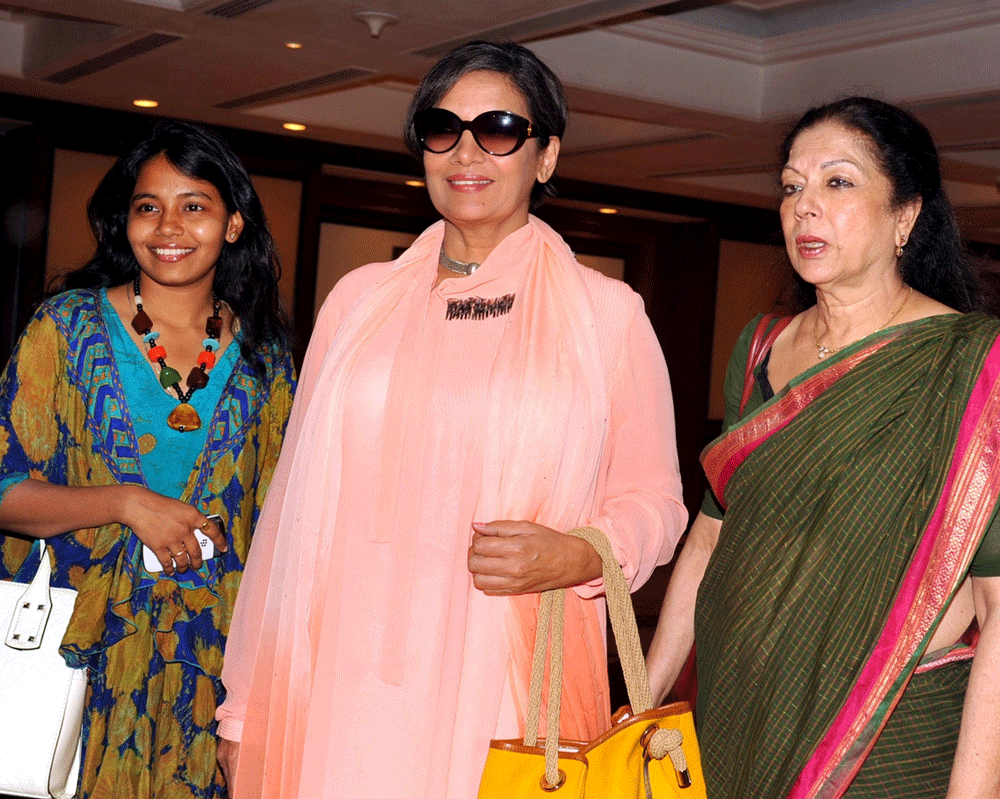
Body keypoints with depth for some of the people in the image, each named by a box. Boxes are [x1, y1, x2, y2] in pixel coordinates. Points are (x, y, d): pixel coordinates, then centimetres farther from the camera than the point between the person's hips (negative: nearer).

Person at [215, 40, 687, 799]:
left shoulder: (608, 311, 3)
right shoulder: (361, 298, 9)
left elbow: (653, 501, 7)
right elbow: (298, 501, 9)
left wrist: (576, 556, -16)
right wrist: (246, 709, 8)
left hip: (507, 696, -2)